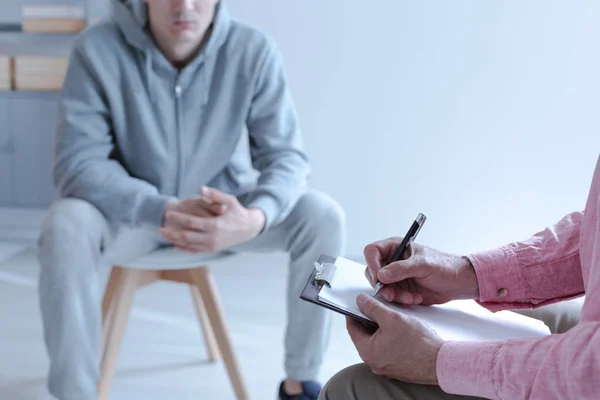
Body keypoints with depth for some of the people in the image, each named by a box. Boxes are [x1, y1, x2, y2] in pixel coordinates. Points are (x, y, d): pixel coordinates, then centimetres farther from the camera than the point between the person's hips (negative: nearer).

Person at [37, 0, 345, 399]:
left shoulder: (254, 50, -19)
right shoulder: (98, 48, -21)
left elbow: (287, 156, -18)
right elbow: (78, 163, -22)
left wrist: (254, 219, -41)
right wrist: (165, 210, -38)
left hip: (224, 207, 1)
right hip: (132, 210, -1)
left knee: (323, 215, -22)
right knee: (65, 226, -32)